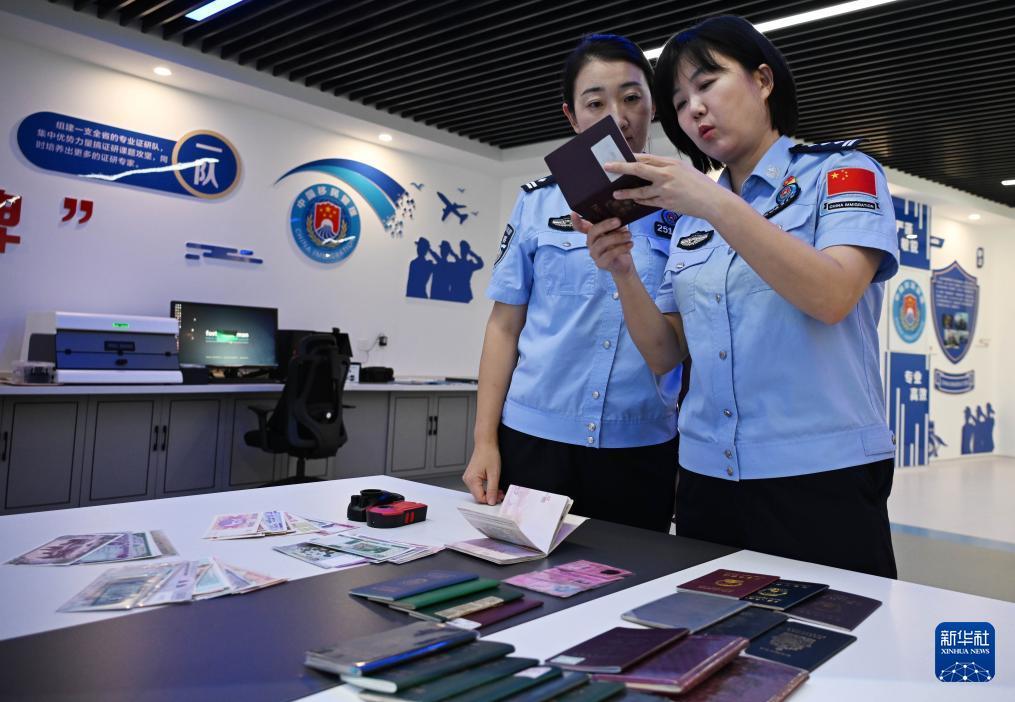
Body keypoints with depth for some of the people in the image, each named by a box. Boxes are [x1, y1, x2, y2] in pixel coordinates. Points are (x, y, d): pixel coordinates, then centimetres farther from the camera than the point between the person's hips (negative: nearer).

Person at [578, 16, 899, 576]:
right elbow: (665, 356, 8)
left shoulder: (841, 172, 1)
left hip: (821, 476, -4)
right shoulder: (691, 220, 13)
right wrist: (624, 274, -8)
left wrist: (717, 204, -22)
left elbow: (831, 297, -18)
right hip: (705, 478, 5)